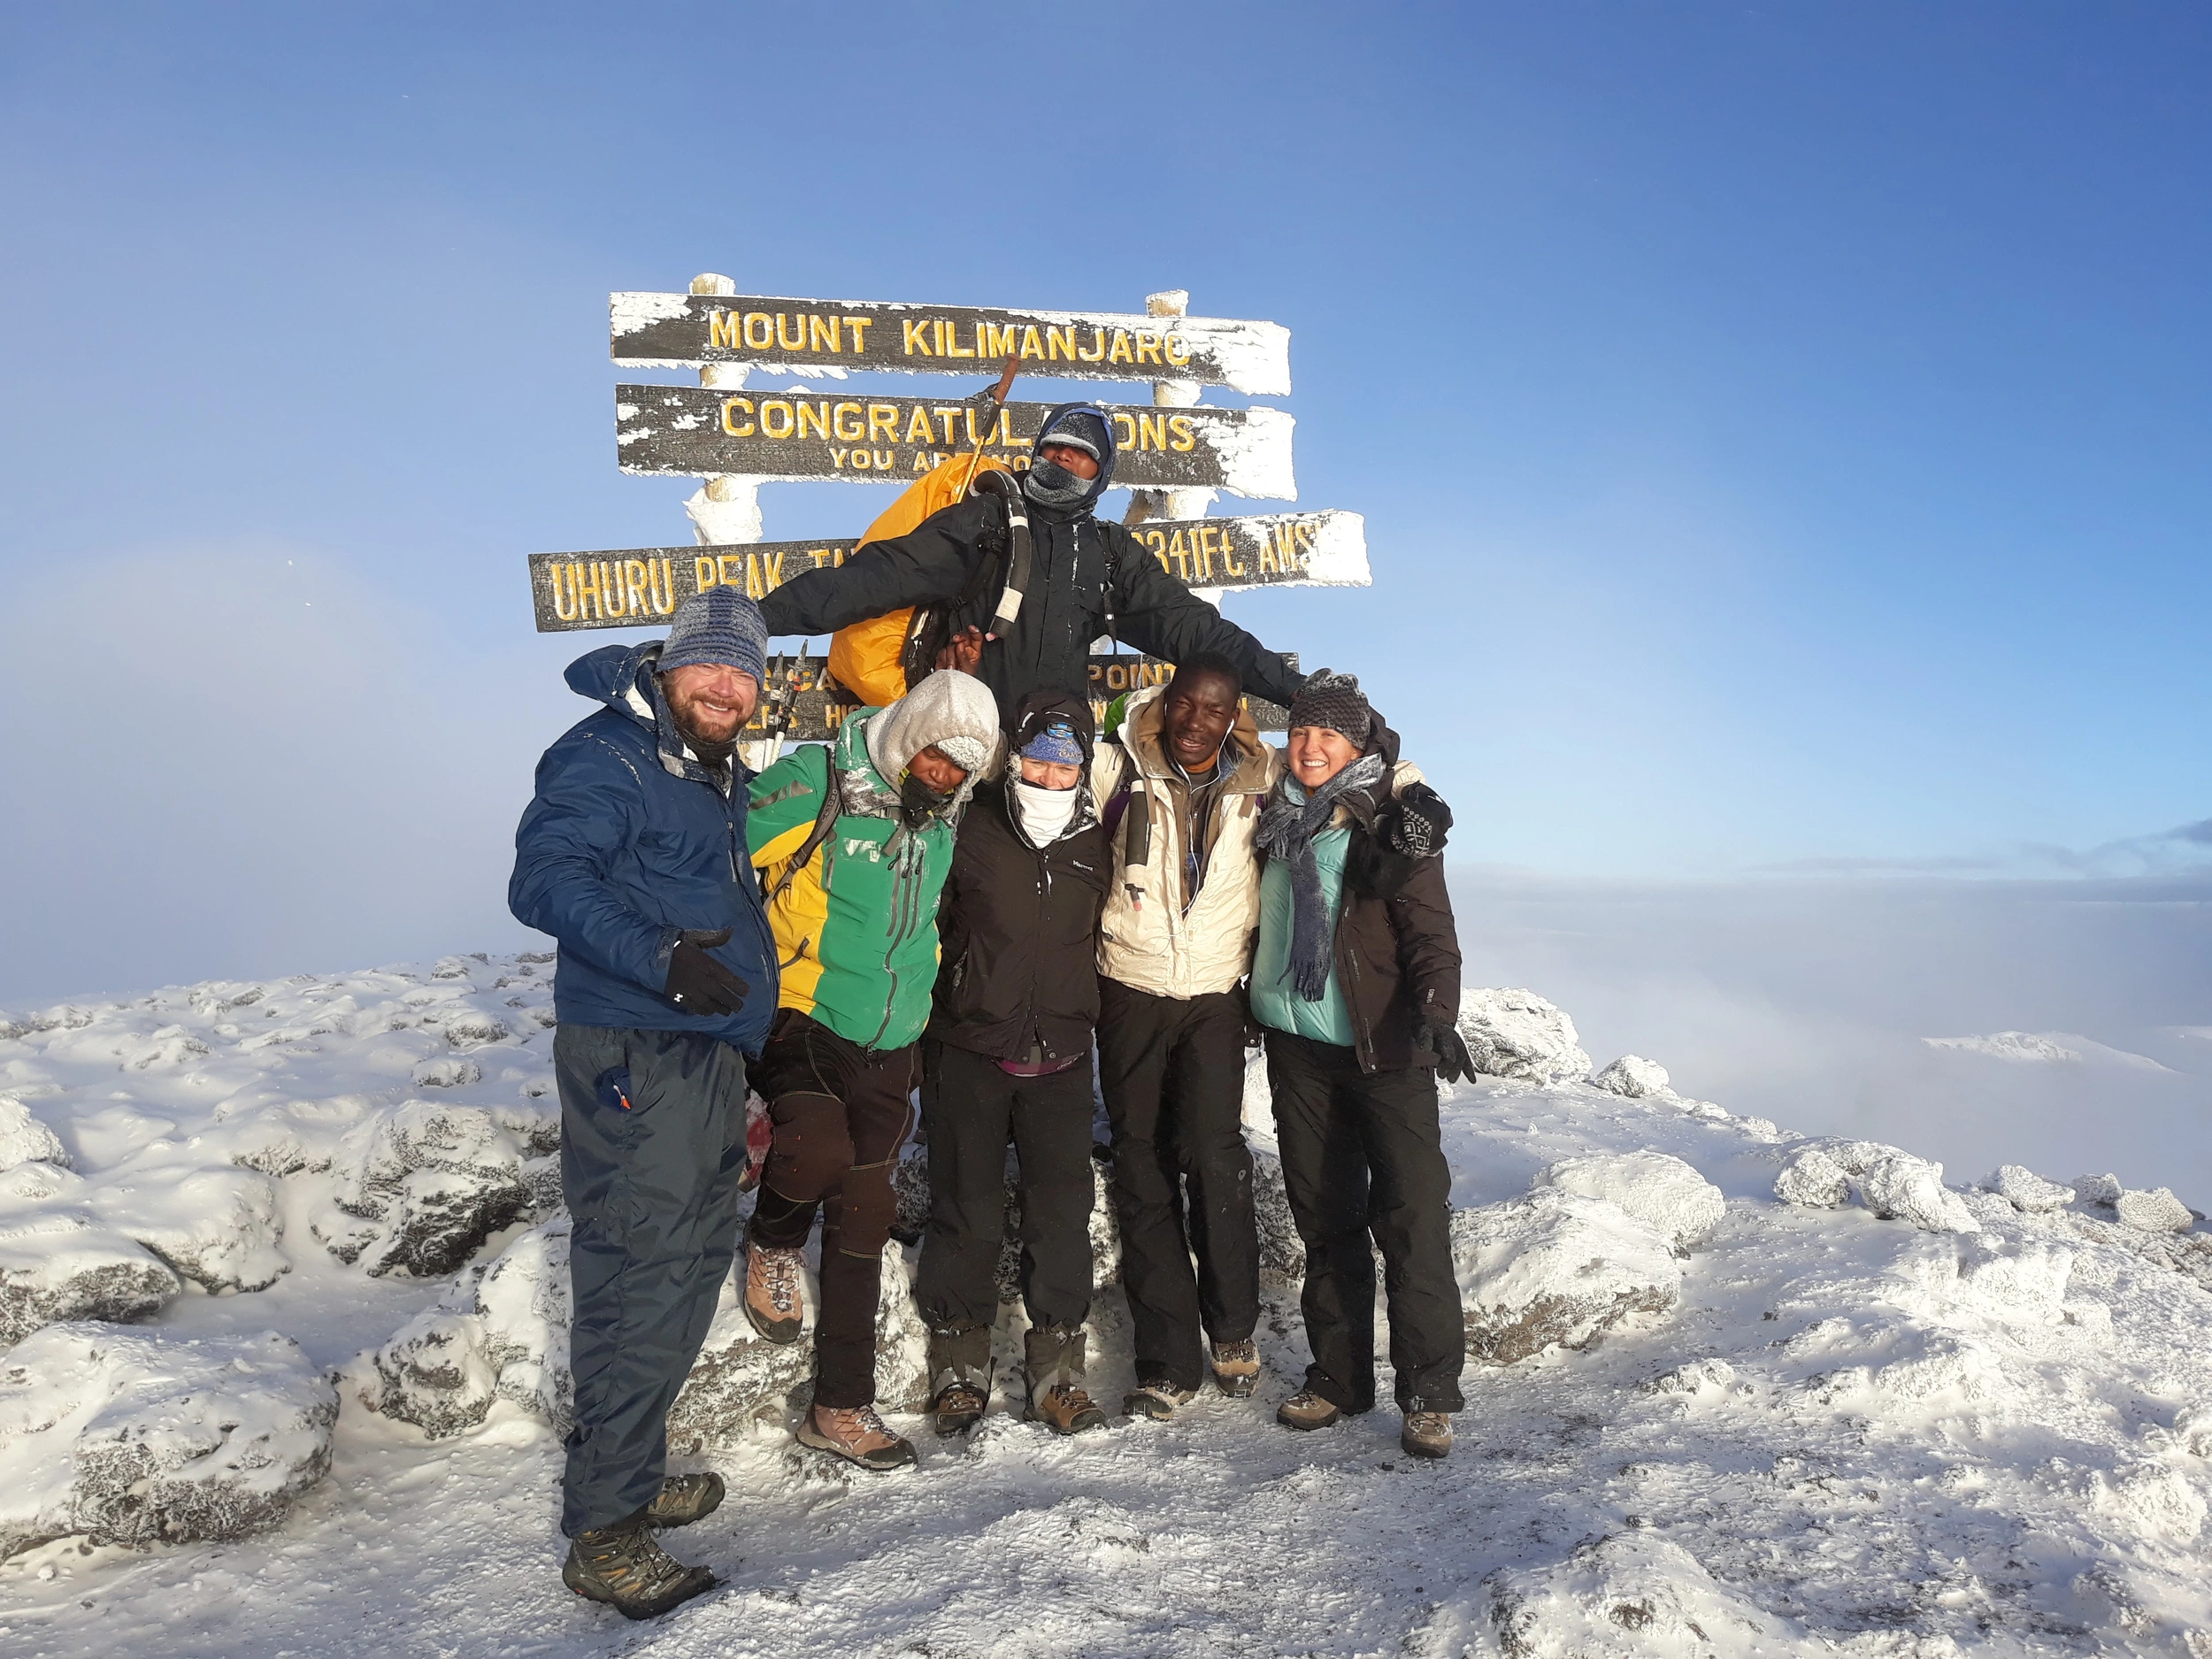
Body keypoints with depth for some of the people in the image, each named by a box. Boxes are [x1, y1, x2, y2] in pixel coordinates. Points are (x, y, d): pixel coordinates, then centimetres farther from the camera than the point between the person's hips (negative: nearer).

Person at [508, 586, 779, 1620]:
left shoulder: (715, 772, 16)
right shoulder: (608, 759, -13)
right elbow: (544, 881, -25)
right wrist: (661, 960, -35)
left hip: (705, 1055, 10)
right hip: (634, 1063, -10)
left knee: (694, 1258, 18)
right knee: (639, 1280, -7)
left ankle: (629, 1475, 35)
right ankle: (603, 1532, 6)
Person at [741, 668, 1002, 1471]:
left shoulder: (944, 819, 6)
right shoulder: (815, 784, -14)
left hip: (888, 1045, 6)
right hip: (803, 1017, -5)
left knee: (862, 1222, 9)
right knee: (820, 1148, -33)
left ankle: (841, 1407, 24)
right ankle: (772, 1242, 4)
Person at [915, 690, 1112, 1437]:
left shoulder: (1094, 844, 5)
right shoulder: (968, 830, -7)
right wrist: (924, 1027, -2)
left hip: (1060, 1055, 3)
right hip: (969, 1049, -2)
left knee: (1062, 1208, 3)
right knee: (966, 1210, 5)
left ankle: (1057, 1368, 15)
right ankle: (960, 1364, 19)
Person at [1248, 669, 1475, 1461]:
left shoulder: (1395, 822, -6)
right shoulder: (1278, 818, 9)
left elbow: (1431, 933, -12)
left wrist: (1438, 1016, -27)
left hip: (1383, 1046, -5)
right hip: (1297, 1045, 5)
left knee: (1411, 1213, -8)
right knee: (1325, 1218, 11)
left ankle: (1429, 1393, 3)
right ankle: (1337, 1376, 22)